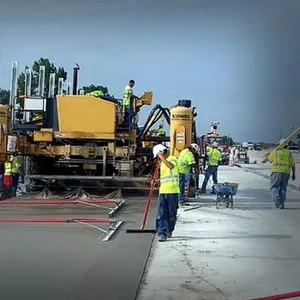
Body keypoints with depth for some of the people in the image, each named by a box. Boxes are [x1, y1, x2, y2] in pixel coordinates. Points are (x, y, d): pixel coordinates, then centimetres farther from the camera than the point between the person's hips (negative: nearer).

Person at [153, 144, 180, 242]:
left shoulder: (172, 159, -6)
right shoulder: (162, 162, 19)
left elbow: (171, 166, -31)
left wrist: (162, 158, -25)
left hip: (172, 191, -7)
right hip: (162, 191, 7)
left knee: (172, 213, 6)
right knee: (161, 213, -4)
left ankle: (169, 231, 22)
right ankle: (162, 233, -4)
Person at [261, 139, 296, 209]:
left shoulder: (275, 152, 5)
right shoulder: (289, 153, 11)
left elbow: (268, 159, 21)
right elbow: (293, 165, 8)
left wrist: (264, 161, 43)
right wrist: (294, 174, 17)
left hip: (277, 172, -3)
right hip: (286, 173, 3)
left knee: (273, 187, 5)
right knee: (283, 188, 13)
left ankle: (277, 198, -21)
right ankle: (282, 203, 5)